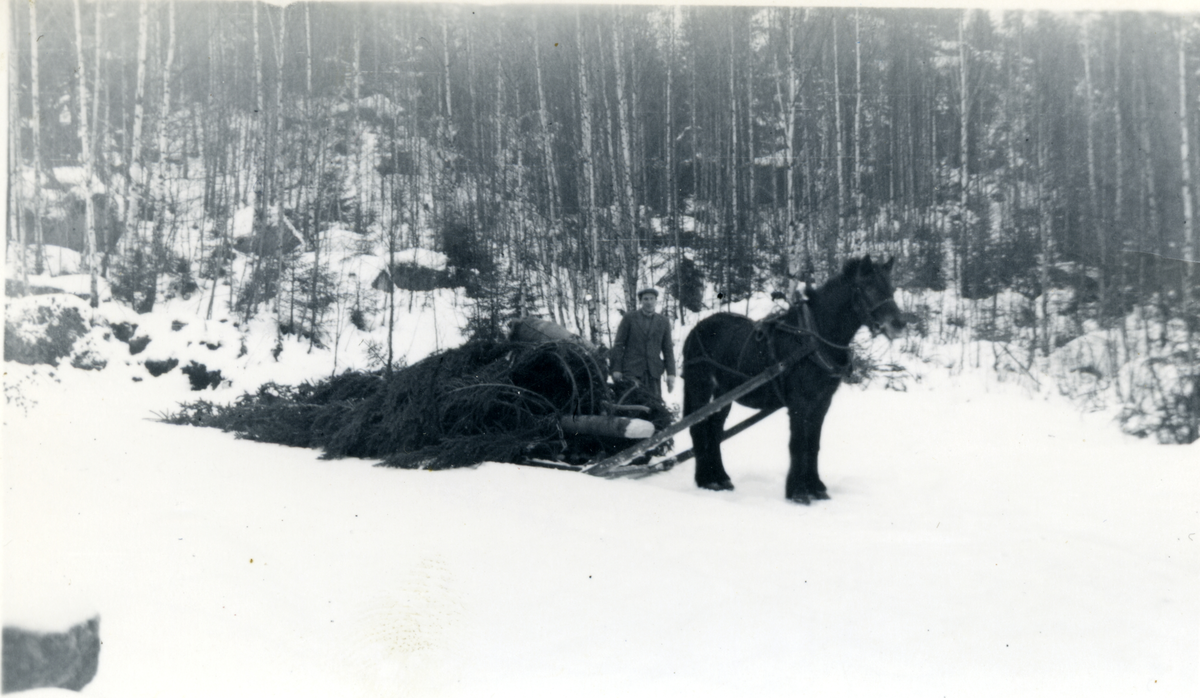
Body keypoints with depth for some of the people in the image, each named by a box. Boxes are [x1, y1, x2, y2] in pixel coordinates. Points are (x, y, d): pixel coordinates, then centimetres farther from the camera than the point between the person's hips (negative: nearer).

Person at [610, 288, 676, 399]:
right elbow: (618, 345, 4)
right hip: (632, 371, -3)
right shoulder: (629, 318, 6)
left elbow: (668, 349, 13)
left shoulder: (663, 322, 14)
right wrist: (616, 369, -4)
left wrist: (671, 373, 4)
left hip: (654, 372, 3)